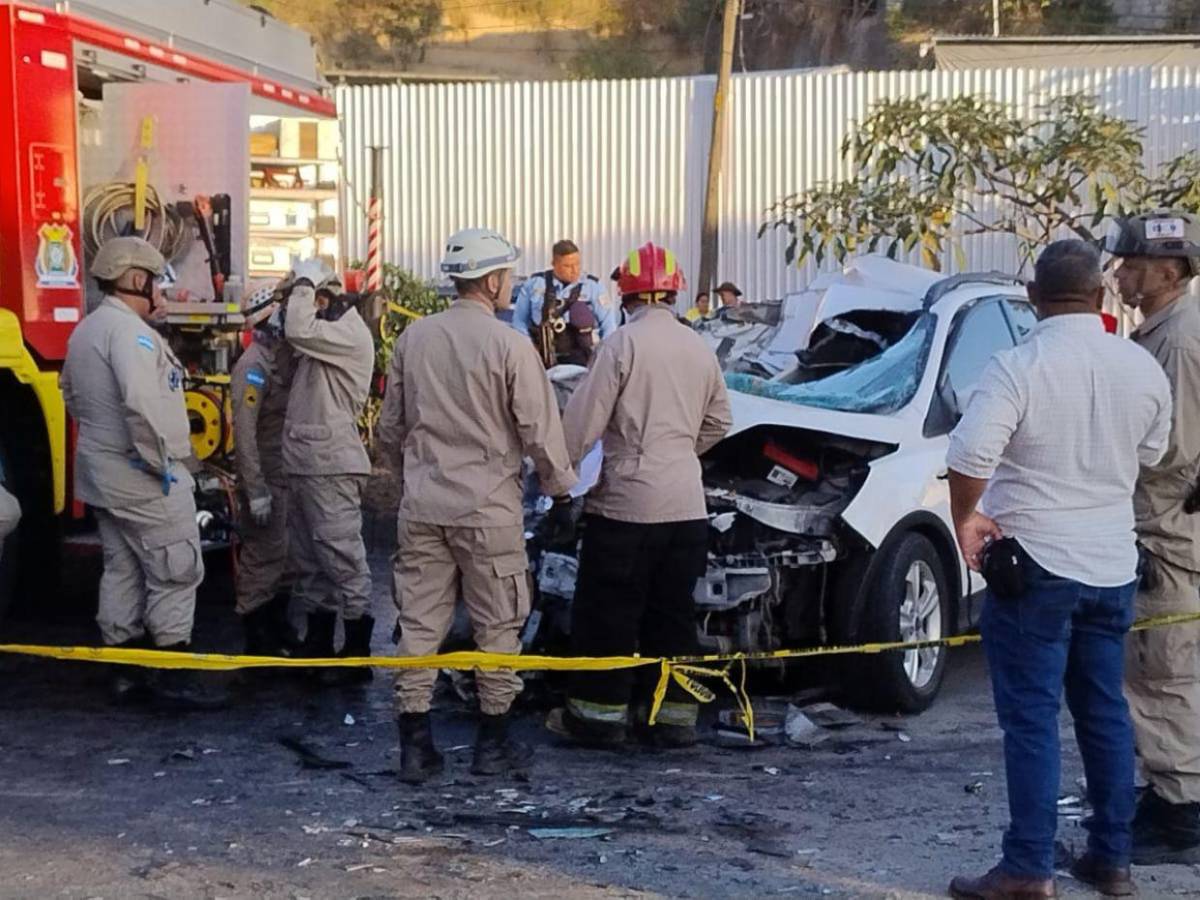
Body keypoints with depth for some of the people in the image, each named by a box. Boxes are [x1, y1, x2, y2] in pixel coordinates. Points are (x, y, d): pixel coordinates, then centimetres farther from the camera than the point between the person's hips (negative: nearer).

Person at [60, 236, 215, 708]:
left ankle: (125, 674, 20)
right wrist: (159, 461, -23)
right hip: (143, 479, -10)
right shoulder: (129, 330, -19)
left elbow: (73, 394, 24)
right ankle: (174, 677, 0)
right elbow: (142, 404, -31)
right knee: (175, 574, -2)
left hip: (101, 472, 10)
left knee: (122, 572, 14)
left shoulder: (84, 331, 13)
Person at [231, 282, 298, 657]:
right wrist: (256, 491, -23)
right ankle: (257, 638, 8)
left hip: (289, 475, 8)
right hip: (267, 477, -8)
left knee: (283, 553, 16)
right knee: (262, 555, -1)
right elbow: (244, 432, -21)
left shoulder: (286, 356, 9)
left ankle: (280, 631, 27)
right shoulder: (253, 365, -17)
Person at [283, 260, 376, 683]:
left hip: (331, 466, -10)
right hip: (304, 464, 10)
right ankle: (317, 643, 26)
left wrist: (304, 284, -12)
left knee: (342, 558, -7)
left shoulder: (351, 333, -13)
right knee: (308, 558, 16)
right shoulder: (322, 334, 18)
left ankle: (357, 653, -2)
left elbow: (299, 331, -25)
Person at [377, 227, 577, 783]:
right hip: (488, 508, -4)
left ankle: (414, 746, 11)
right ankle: (493, 743, 17)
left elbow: (390, 429, 11)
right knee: (497, 626, 9)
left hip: (421, 506, 4)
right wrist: (560, 485, 8)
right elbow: (540, 431, -9)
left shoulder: (413, 339, 4)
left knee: (419, 623, 8)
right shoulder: (509, 346, -12)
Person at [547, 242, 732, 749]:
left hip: (627, 501, -6)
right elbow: (718, 423, 18)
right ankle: (676, 716, 19)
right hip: (686, 503, 6)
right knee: (673, 613, 14)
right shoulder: (699, 349, 8)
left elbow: (583, 420, -12)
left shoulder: (623, 344, -10)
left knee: (607, 612, 5)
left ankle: (599, 715, 12)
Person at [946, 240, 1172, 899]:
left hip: (1034, 564, -5)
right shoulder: (1141, 368, 2)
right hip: (1113, 566, 5)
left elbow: (969, 456, -26)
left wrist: (965, 519, -11)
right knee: (1105, 713, 15)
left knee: (1031, 719, -1)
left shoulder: (1018, 367, -15)